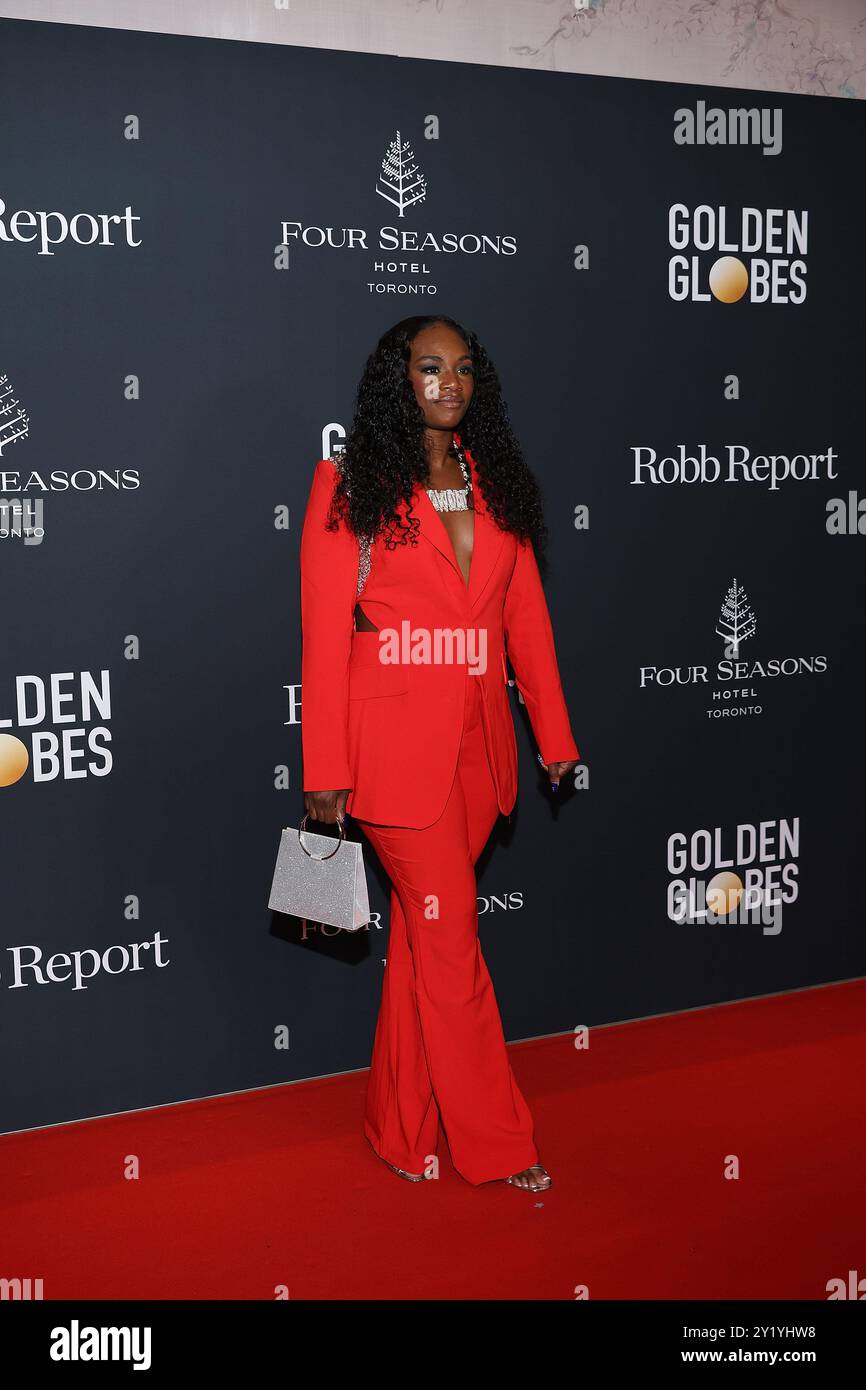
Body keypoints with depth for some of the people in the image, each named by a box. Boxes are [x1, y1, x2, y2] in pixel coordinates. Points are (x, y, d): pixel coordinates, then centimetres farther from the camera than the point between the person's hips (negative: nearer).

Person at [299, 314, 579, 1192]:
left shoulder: (497, 485, 11)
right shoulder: (349, 486, -3)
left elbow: (526, 615, 12)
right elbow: (325, 631, -6)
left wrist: (553, 733, 10)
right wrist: (326, 769, -9)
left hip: (476, 741, 5)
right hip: (395, 742, -5)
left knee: (423, 934, 12)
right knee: (449, 934, -1)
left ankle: (402, 1127, 25)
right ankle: (495, 1142, 13)